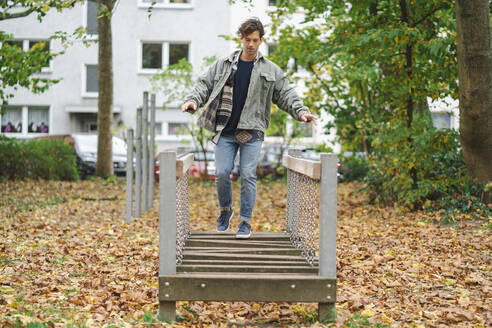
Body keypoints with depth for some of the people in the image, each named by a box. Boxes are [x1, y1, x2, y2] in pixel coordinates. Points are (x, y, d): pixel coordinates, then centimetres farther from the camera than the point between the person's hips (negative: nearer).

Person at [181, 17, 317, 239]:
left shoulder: (271, 71, 9)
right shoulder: (223, 65, 11)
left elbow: (286, 95, 8)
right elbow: (205, 85, 10)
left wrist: (301, 112, -8)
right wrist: (193, 100, -10)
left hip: (252, 132, -1)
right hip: (225, 131, 1)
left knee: (248, 176, -4)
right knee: (221, 173, -4)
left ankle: (246, 221, 7)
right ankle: (225, 210, 23)